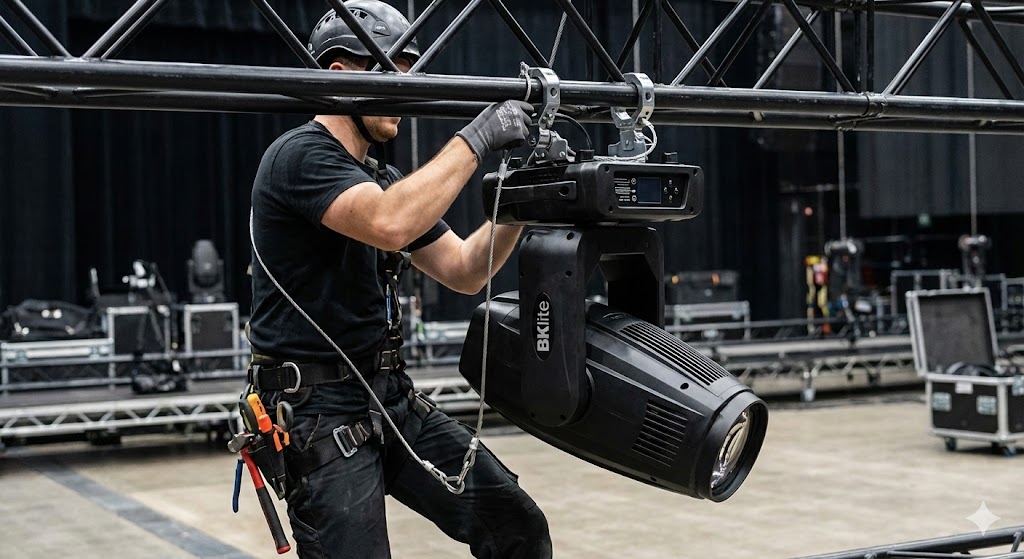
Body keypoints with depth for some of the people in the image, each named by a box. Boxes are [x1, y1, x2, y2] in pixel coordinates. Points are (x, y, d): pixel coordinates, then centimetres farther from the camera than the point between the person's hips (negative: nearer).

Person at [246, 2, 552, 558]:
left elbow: (464, 271, 14)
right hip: (318, 413, -8)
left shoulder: (383, 177, 15)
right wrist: (475, 139, -23)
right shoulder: (300, 155, -13)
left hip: (394, 398, 8)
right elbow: (389, 224, -32)